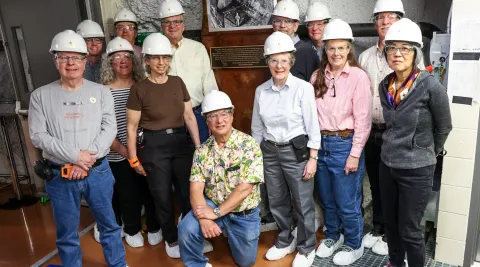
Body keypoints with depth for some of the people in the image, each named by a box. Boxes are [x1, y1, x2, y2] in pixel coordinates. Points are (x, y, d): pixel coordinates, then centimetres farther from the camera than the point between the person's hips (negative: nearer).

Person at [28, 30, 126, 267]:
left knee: (108, 224, 16)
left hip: (98, 172, 1)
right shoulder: (41, 96, -1)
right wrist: (74, 156, -17)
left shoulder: (101, 92, 1)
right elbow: (38, 136, -7)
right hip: (60, 176, 0)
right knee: (66, 233, 14)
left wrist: (87, 162, -16)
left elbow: (109, 128, -7)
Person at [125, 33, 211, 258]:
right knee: (162, 196, 9)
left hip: (181, 141, 3)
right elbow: (131, 126, -4)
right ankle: (171, 240, 29)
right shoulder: (139, 89, -8)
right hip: (153, 145, -3)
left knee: (189, 191, 7)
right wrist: (133, 158, -5)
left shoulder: (177, 82, 3)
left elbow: (189, 116, 7)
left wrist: (198, 145, 6)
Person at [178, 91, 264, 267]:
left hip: (244, 214, -1)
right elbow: (196, 188, -10)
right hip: (213, 207, 2)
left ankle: (231, 234, 43)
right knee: (186, 230, -25)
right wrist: (204, 219, -28)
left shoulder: (249, 144, -17)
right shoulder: (202, 151, -5)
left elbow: (245, 188, -22)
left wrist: (216, 213, -23)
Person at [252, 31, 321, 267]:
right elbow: (257, 127, 9)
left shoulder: (303, 88, -11)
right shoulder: (261, 91, 2)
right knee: (276, 202, 17)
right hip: (270, 152, 5)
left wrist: (312, 159, -11)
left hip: (296, 151, -4)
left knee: (302, 203, 7)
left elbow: (312, 127, -9)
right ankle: (285, 241, 40)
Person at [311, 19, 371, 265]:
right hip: (321, 144, 5)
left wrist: (355, 154, -13)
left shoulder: (358, 77, -10)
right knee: (327, 199, 19)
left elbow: (363, 120, -12)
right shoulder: (318, 76, 5)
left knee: (347, 203, 7)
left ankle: (354, 245, 30)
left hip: (345, 144, -5)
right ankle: (332, 236, 41)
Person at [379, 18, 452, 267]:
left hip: (416, 170, -5)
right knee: (390, 223, 19)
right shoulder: (385, 85, -1)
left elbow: (444, 127, -3)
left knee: (409, 230, 7)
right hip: (387, 165, 5)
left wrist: (427, 153, 10)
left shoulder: (430, 85, -18)